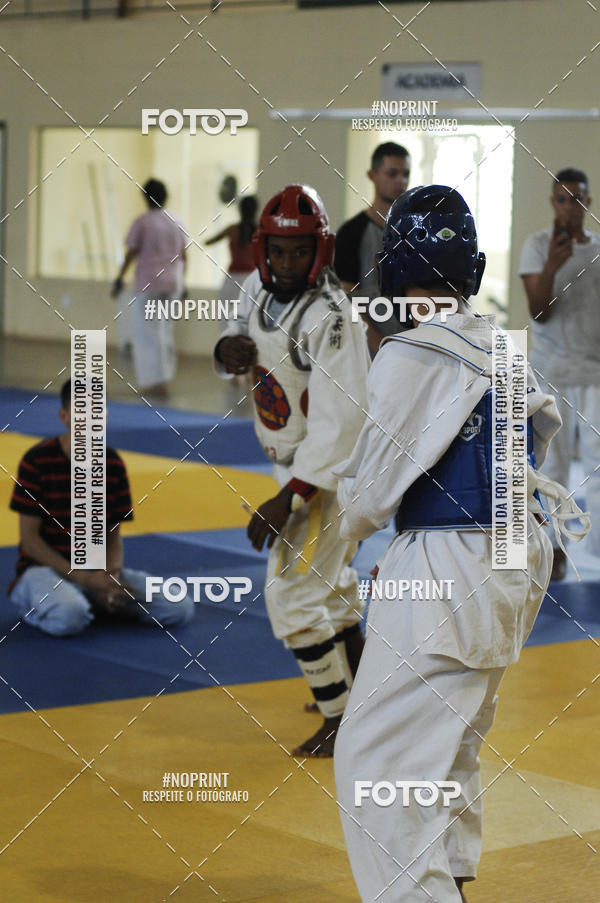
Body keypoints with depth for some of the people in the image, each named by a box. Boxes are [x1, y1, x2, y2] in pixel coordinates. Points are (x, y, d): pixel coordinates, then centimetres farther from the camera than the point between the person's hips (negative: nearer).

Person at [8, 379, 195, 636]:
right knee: (70, 618, -40)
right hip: (45, 567, -5)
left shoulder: (112, 464, 5)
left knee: (180, 610, -13)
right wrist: (84, 579, -18)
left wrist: (110, 574, -16)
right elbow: (29, 537, -11)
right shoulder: (37, 460, -10)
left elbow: (114, 536, 8)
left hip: (98, 569, 5)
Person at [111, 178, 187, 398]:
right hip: (173, 281, 5)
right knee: (165, 329, 17)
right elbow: (183, 256, 10)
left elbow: (131, 254, -9)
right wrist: (181, 283, 19)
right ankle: (166, 376, 19)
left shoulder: (141, 222, -9)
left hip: (149, 282, -5)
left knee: (147, 331, 1)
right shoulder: (177, 222, 6)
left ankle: (158, 382, -4)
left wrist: (119, 279, 1)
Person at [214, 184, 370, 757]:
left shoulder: (329, 317, -29)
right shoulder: (260, 287, -5)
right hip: (292, 462, 9)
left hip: (332, 470, -9)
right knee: (328, 580, 25)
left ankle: (341, 721, 8)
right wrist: (227, 348, -14)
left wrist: (288, 498, -34)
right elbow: (246, 339, 13)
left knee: (294, 597, -8)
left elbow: (341, 420, -32)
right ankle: (355, 687, 46)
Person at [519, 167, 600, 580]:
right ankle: (555, 548, 10)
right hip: (551, 371, -2)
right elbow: (539, 312, -11)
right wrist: (551, 267, -26)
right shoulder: (538, 245, -2)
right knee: (552, 463, 2)